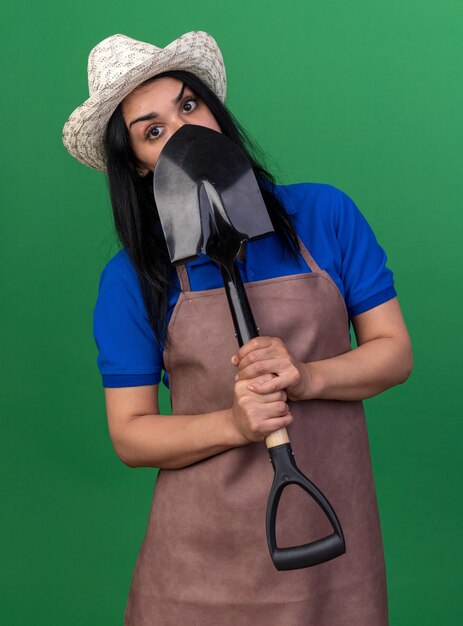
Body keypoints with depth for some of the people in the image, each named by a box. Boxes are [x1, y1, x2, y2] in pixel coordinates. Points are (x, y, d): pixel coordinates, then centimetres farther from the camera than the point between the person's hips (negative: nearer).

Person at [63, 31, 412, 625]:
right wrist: (234, 424, -20)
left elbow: (395, 351, 1)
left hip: (329, 532, 1)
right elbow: (129, 436, -3)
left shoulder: (325, 214, -2)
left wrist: (308, 377, -18)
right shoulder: (132, 277, -5)